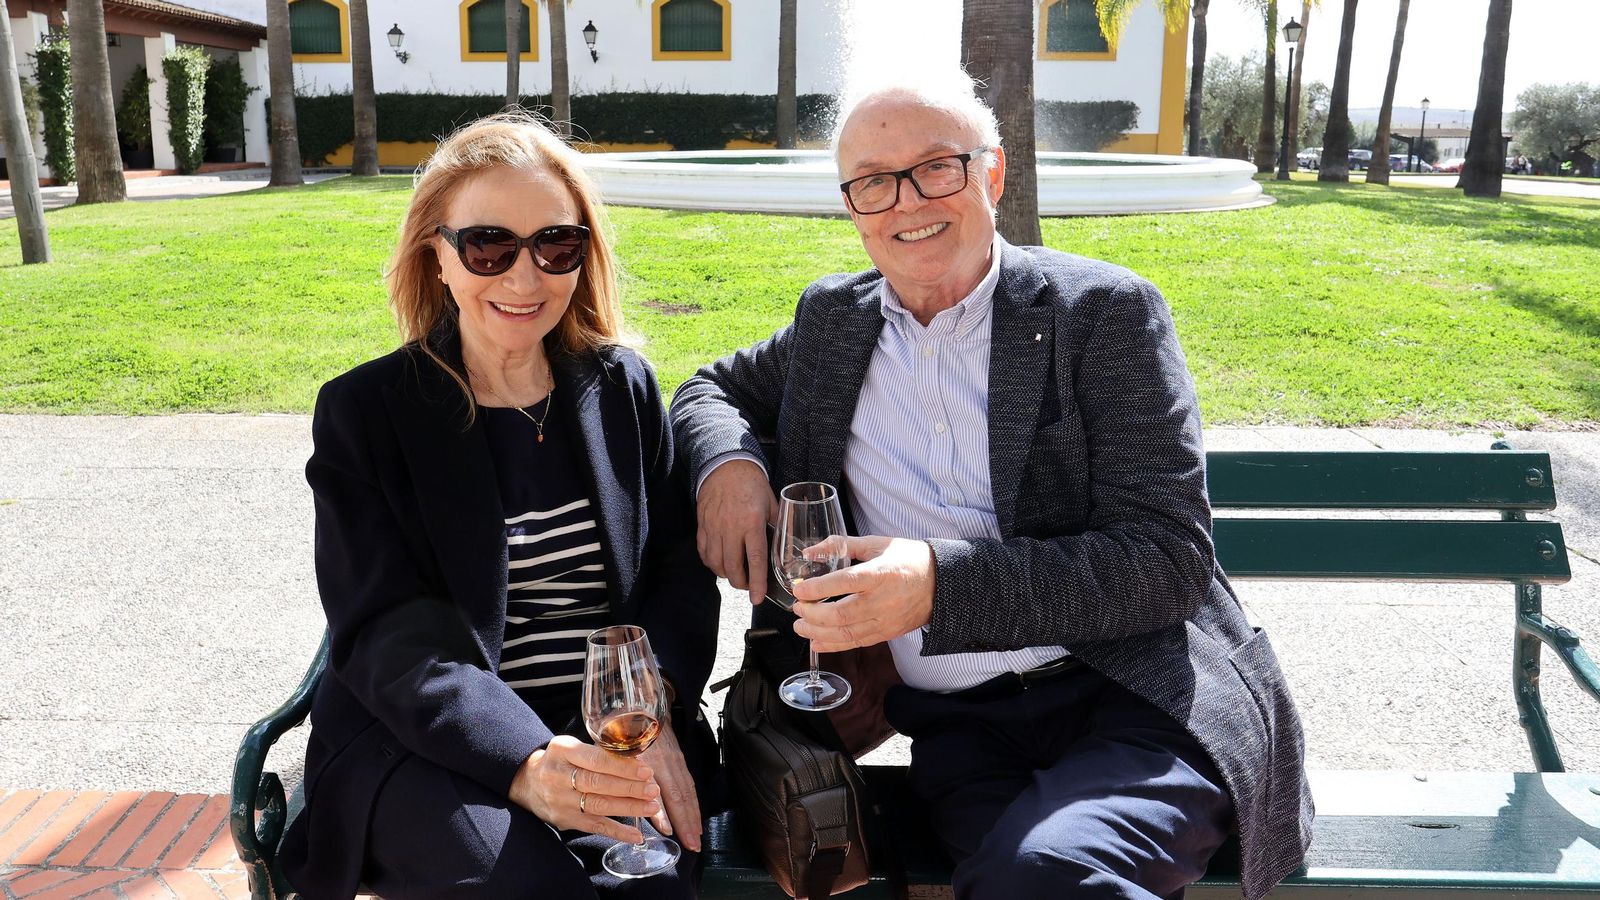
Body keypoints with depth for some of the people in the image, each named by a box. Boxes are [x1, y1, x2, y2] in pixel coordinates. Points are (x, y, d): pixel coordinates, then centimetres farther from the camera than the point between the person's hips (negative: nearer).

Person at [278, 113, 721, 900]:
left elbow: (680, 569, 4)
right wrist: (523, 763, -27)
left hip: (612, 735, 2)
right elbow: (387, 633, -9)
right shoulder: (362, 412, 0)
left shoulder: (623, 386, 8)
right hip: (423, 746, -1)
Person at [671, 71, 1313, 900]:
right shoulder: (832, 320, 12)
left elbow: (1169, 558, -8)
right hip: (963, 729, 2)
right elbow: (711, 390, 26)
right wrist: (727, 461, 1)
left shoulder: (1104, 310, -3)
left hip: (1143, 702, -2)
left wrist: (941, 583, -22)